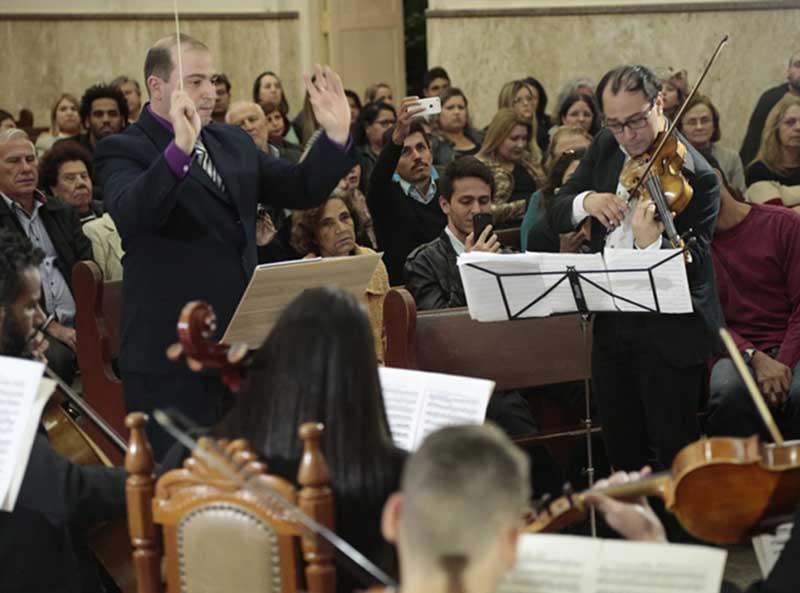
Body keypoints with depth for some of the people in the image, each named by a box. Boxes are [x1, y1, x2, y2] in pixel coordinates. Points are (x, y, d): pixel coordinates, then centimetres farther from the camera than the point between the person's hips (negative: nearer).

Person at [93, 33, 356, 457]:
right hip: (172, 354, -7)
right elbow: (131, 215, -28)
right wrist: (179, 150, -41)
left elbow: (300, 190, 11)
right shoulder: (123, 151, -8)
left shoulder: (233, 142, 13)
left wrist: (335, 138, -6)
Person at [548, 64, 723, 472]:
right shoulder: (605, 149, 4)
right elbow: (556, 215, 5)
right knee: (621, 450, 17)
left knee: (674, 448, 2)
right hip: (612, 324, 6)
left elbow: (692, 266, -21)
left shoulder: (695, 176, -17)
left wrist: (651, 246, -42)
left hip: (669, 332, -6)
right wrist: (585, 202, -17)